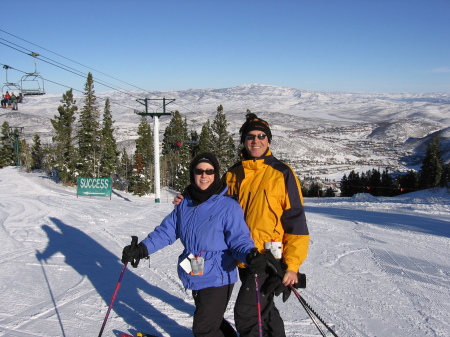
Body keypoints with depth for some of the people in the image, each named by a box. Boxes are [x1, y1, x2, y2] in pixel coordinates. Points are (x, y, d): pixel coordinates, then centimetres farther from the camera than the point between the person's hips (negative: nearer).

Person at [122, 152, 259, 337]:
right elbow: (166, 231, 3)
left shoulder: (228, 206, -13)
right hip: (194, 278, 7)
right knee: (211, 320, 23)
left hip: (217, 278, -6)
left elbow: (239, 240, -15)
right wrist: (143, 248, -10)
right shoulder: (185, 204, 4)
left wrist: (250, 254, -36)